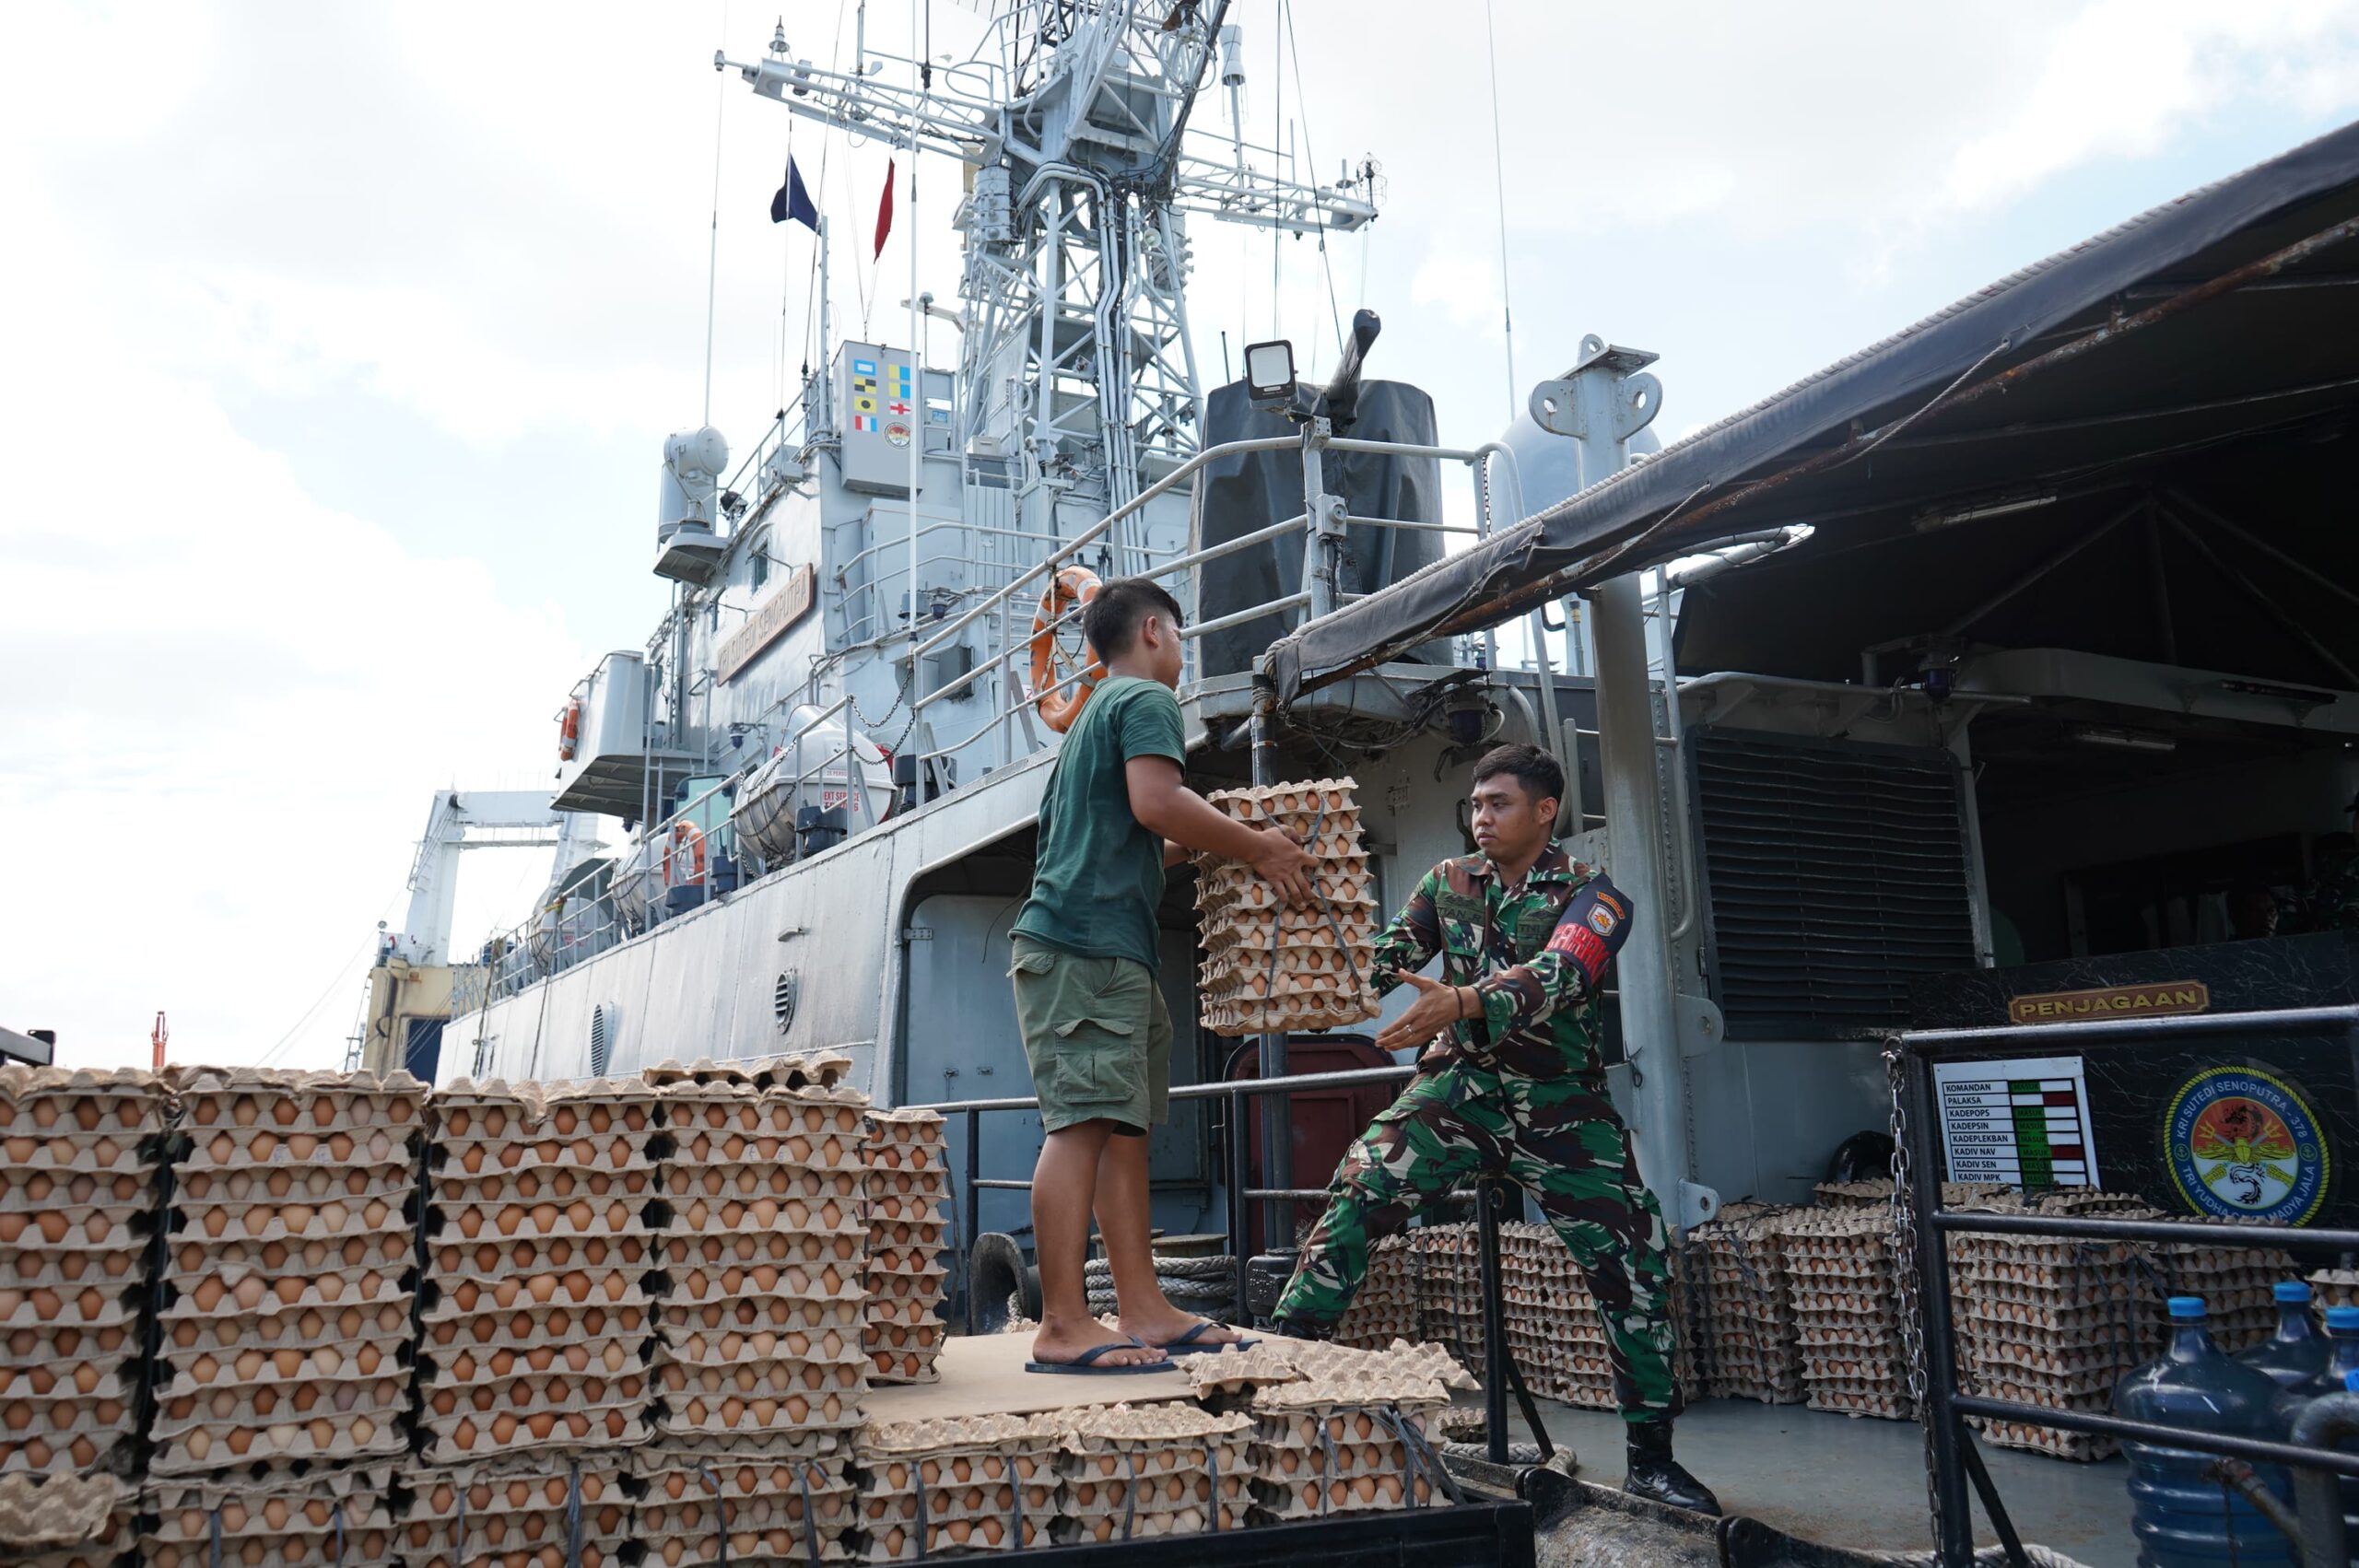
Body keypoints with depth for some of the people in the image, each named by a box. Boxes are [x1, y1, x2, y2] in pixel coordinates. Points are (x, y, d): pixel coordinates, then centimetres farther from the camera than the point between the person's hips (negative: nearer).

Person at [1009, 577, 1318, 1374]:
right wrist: (1256, 847, -8)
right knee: (1082, 1124, -14)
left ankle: (1143, 1308, 8)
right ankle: (1063, 1325, -16)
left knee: (1123, 1127, 7)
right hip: (1087, 945, -10)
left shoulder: (1093, 714, 30)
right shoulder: (1147, 699, -1)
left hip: (1105, 954, 10)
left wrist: (1202, 845, 31)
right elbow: (1154, 801, -18)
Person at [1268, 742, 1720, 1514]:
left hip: (1560, 1106, -1)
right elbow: (1385, 958, 0)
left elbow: (1555, 977, -27)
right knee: (1355, 1194, -20)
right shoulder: (1447, 883, 6)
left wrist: (1462, 1002, -45)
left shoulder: (1592, 896, -7)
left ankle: (1651, 1457, 15)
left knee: (1635, 1266, -3)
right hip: (1459, 1087, 2)